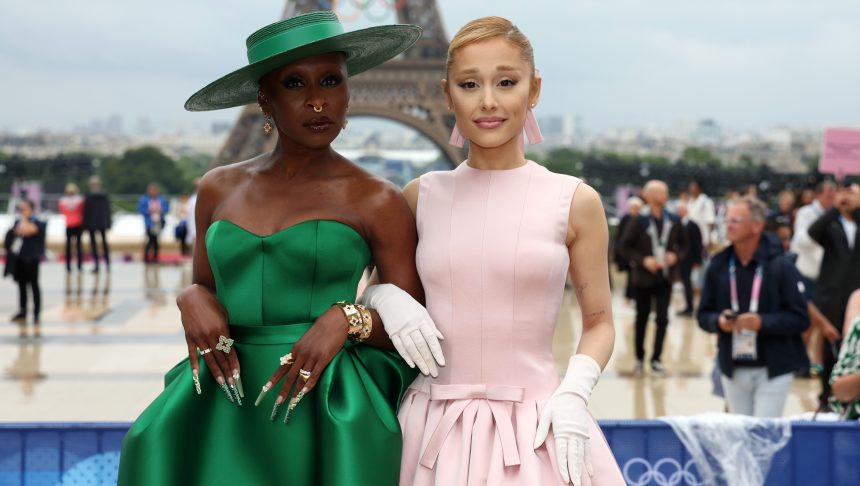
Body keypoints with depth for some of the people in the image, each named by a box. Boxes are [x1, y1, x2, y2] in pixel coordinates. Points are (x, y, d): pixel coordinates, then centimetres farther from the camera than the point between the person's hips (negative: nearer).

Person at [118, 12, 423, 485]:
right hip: (225, 411, 3)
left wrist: (346, 319, -18)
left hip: (330, 415, -3)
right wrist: (193, 300, -5)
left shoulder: (378, 202, -2)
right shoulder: (219, 188, 8)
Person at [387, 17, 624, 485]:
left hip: (535, 431, -2)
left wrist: (573, 394, -10)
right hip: (434, 428, 2)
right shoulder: (421, 196, 3)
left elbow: (598, 323, 6)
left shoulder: (574, 202, -2)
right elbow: (375, 281, 17)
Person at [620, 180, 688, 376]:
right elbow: (625, 247, -7)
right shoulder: (640, 221, -10)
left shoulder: (674, 221, -2)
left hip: (665, 277, 2)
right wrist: (643, 260, -17)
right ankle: (639, 358, 23)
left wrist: (676, 256, -11)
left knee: (663, 319, -2)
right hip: (644, 277, -2)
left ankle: (656, 359, 6)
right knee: (642, 318, 10)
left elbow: (683, 246, 9)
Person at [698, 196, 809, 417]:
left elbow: (800, 319, -10)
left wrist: (762, 322, -24)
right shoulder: (718, 266, 2)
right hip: (733, 369, 4)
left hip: (773, 369, -4)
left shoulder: (781, 266, -10)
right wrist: (719, 321, -14)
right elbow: (704, 315, 9)